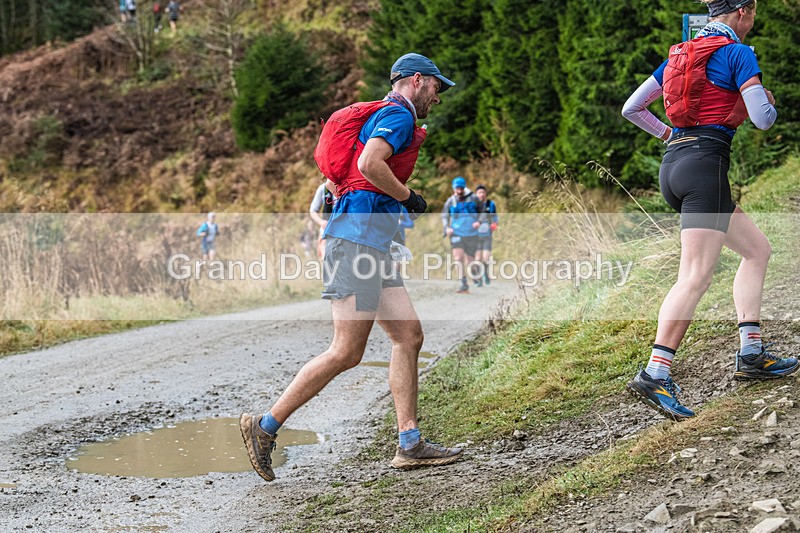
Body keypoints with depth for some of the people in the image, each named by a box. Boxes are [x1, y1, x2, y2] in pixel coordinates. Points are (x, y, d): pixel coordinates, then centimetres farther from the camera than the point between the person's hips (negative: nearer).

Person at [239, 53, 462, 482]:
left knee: (409, 336, 5)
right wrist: (408, 197, -9)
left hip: (372, 245, 11)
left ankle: (410, 444, 4)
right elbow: (370, 164, -22)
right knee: (346, 353, -12)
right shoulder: (398, 114, -3)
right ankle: (266, 427, -7)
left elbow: (332, 181, 31)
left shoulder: (377, 117, 28)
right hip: (358, 238, -11)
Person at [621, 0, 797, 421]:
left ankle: (750, 354, 10)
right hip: (705, 164, -9)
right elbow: (762, 119, -9)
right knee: (696, 276, -14)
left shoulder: (680, 54, 18)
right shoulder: (738, 53, -3)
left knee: (757, 247, 17)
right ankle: (655, 374, -23)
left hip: (672, 165, 9)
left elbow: (631, 109, 19)